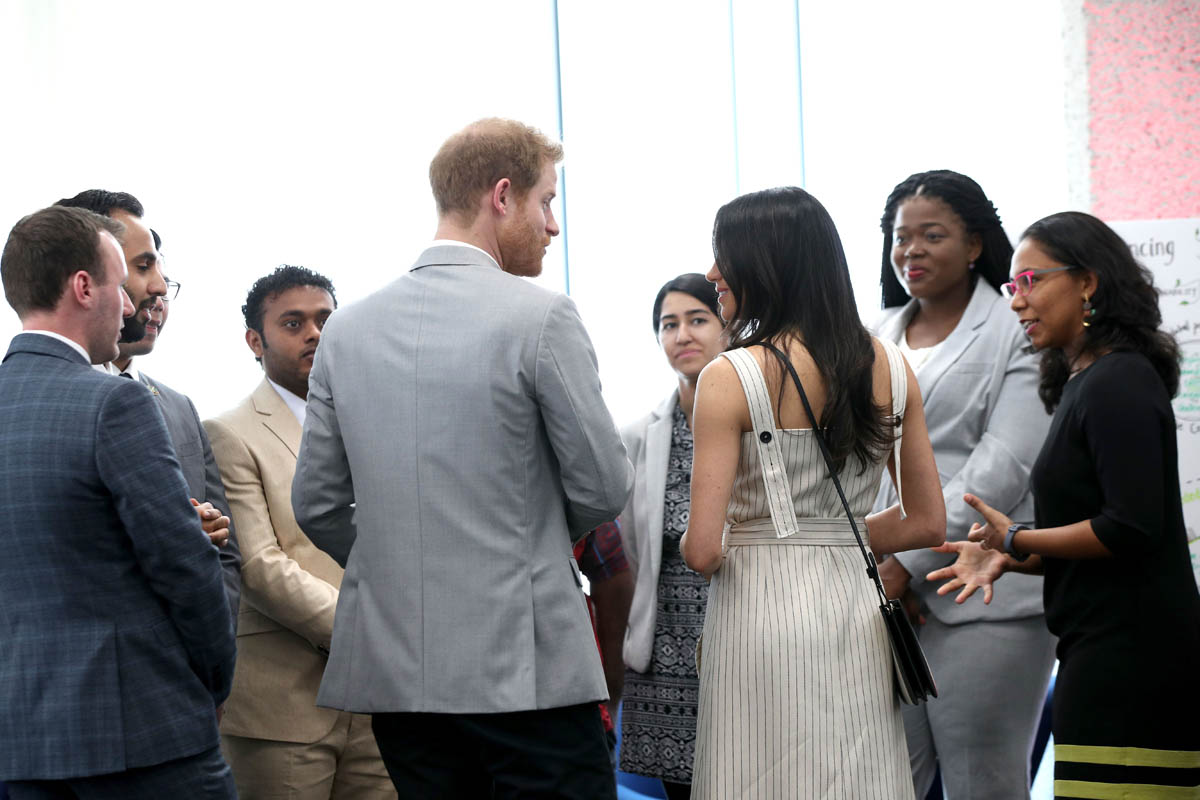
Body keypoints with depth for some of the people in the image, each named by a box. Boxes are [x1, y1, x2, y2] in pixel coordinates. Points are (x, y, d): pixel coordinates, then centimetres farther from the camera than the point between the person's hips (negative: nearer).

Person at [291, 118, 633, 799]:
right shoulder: (542, 316, -9)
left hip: (392, 664, 6)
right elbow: (604, 491, -6)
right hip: (527, 664, -6)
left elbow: (318, 506, 9)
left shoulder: (348, 328, 7)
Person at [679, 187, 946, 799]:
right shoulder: (890, 367, 6)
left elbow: (701, 550, -13)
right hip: (856, 609, 5)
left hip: (762, 608, -5)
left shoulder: (729, 378, -10)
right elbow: (928, 523, 11)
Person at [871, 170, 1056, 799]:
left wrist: (909, 560, -14)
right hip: (880, 593, 5)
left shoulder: (1018, 335, 1)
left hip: (984, 599, -5)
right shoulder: (876, 337, 19)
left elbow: (1003, 466, -9)